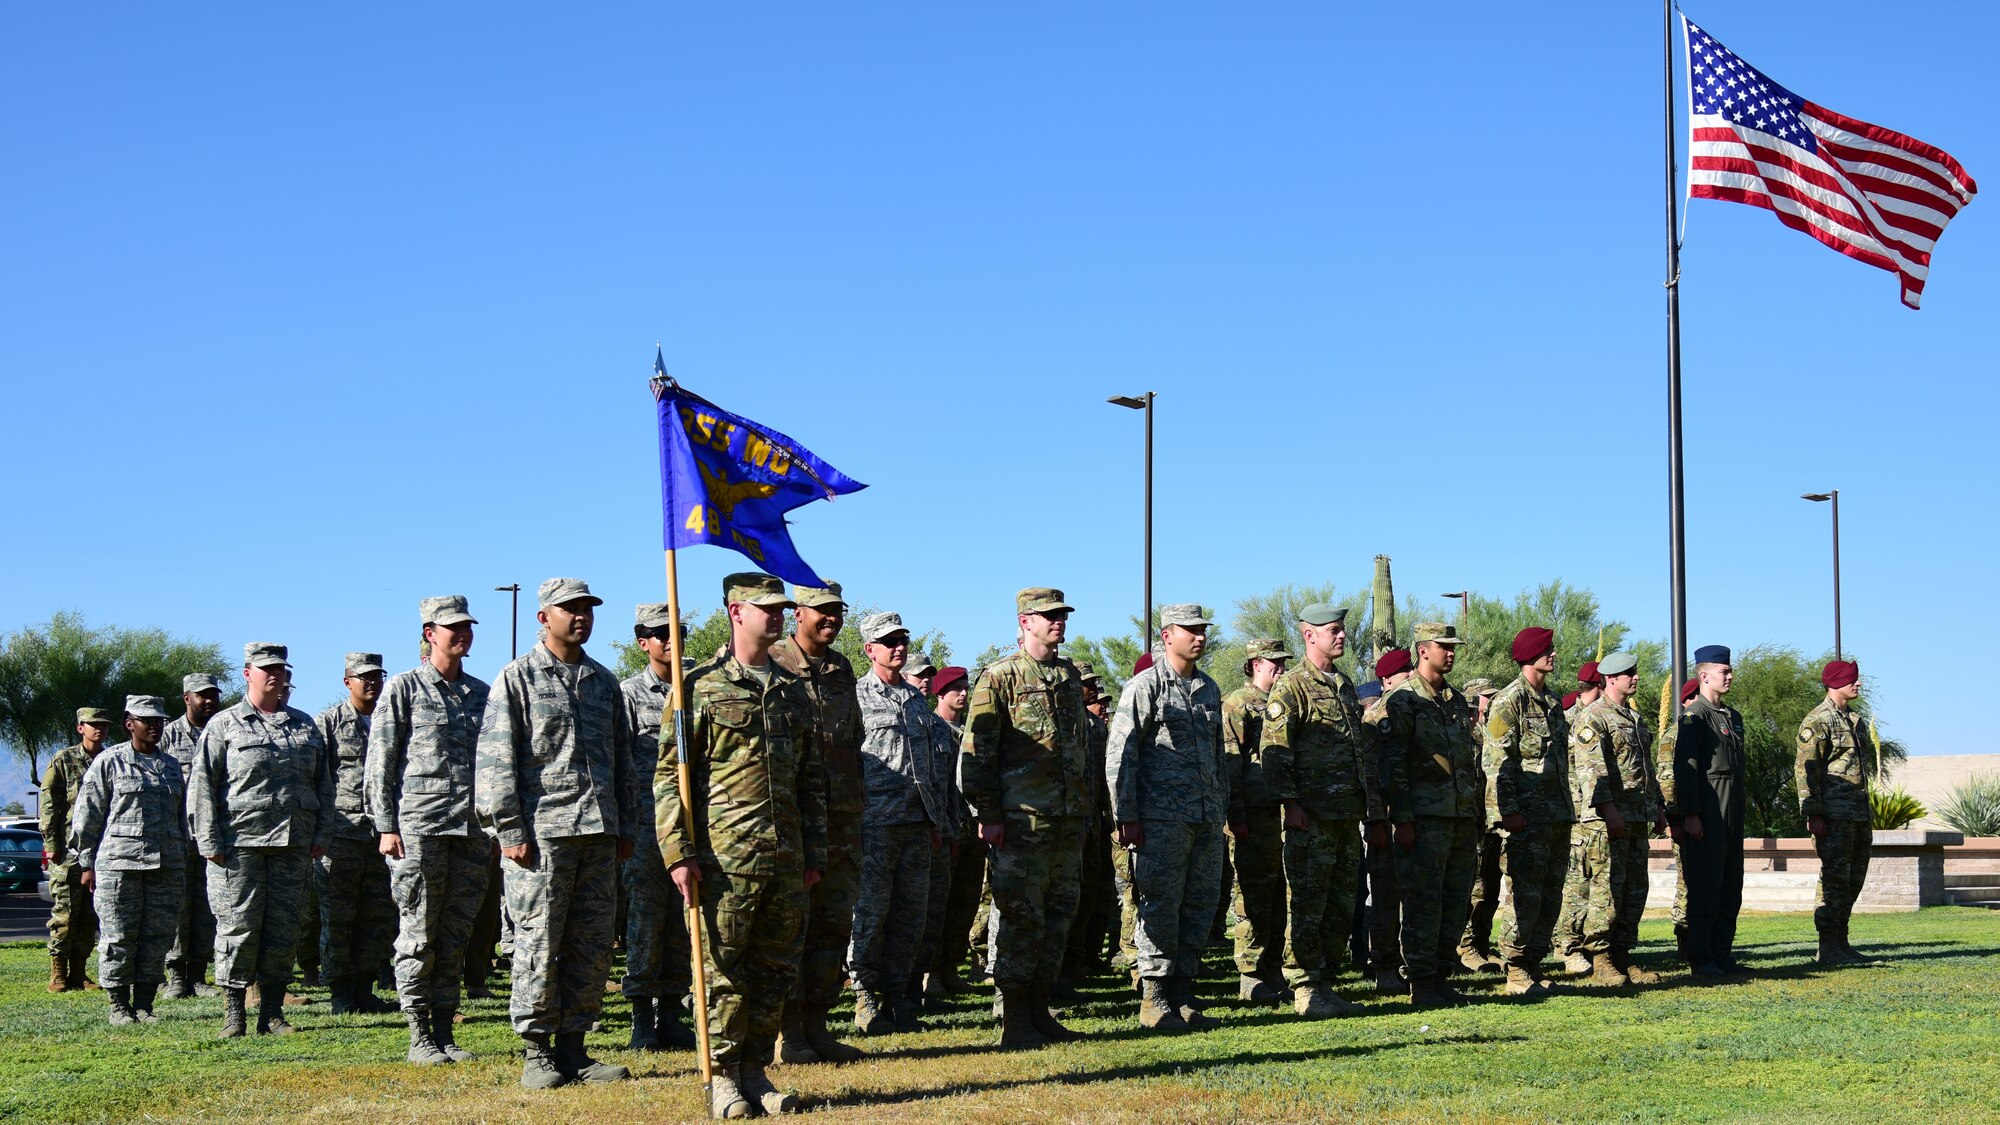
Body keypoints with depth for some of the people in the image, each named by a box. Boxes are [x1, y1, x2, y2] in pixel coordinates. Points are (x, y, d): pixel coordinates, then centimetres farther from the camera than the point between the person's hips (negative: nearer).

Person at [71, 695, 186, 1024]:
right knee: (118, 938, -2)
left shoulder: (171, 766, 17)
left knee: (158, 937, 3)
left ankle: (144, 1004, 10)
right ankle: (119, 1006, 6)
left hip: (165, 865, 5)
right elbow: (87, 816, 1)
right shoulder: (109, 762, 1)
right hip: (119, 863, -5)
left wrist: (182, 860, 17)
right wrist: (87, 864, -3)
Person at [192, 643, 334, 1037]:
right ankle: (233, 1012, 3)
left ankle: (272, 1012, 11)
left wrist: (320, 835, 10)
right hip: (240, 842, -4)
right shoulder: (224, 725, 4)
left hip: (293, 843, 4)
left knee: (284, 929, 4)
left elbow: (323, 784, 19)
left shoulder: (305, 725, 16)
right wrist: (210, 842, -8)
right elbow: (202, 786, -1)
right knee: (239, 927, -4)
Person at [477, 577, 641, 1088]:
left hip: (599, 834, 5)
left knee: (592, 944, 5)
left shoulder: (604, 681, 17)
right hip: (542, 833, -5)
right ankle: (537, 1053, 4)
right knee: (540, 943, -3)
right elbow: (496, 760, -4)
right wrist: (509, 831, -11)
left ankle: (573, 1048, 12)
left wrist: (627, 827, 16)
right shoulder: (518, 678, 1)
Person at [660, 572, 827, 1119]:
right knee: (723, 971, -1)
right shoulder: (700, 687, -2)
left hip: (785, 858, 5)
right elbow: (670, 778, -5)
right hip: (723, 857, -5)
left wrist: (814, 851, 14)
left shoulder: (795, 692, 15)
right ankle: (724, 1078, 8)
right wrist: (679, 853, -11)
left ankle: (755, 1070, 18)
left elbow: (812, 780, 19)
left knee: (776, 970, 8)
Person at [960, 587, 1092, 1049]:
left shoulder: (1070, 677, 16)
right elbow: (977, 751, -9)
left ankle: (1040, 1011, 18)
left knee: (1059, 916, 9)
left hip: (1069, 820, 7)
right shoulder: (1000, 678, -5)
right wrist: (989, 815, -13)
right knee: (1021, 917, -5)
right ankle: (1014, 1022, 1)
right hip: (1021, 820, -7)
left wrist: (1086, 808, 18)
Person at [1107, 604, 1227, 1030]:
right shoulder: (1145, 686, -4)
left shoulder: (1209, 689, 16)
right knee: (1160, 907, -5)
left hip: (1207, 819, 7)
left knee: (1201, 905, 7)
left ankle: (1182, 993, 15)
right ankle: (1154, 999, 1)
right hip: (1161, 817, -7)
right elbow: (1119, 752, -8)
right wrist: (1125, 815, -12)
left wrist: (1223, 809, 19)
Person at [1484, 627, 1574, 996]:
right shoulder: (1510, 700, -7)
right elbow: (1499, 761, -14)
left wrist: (1566, 810, 19)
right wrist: (1509, 811, -20)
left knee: (1550, 897, 9)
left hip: (1557, 816, 8)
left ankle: (1535, 966, 16)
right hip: (1528, 817, -8)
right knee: (1525, 896, -8)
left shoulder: (1553, 702, 18)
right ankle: (1516, 973, -4)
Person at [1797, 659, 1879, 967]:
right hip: (1834, 815, -9)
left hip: (1858, 814, 9)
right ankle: (1828, 948, -6)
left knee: (1853, 880, 10)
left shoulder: (1854, 721, 19)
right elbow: (1805, 769, -14)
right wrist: (1813, 814, -20)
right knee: (1835, 879, -8)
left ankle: (1841, 943, 17)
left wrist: (1868, 815, 22)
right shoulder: (1817, 721, -8)